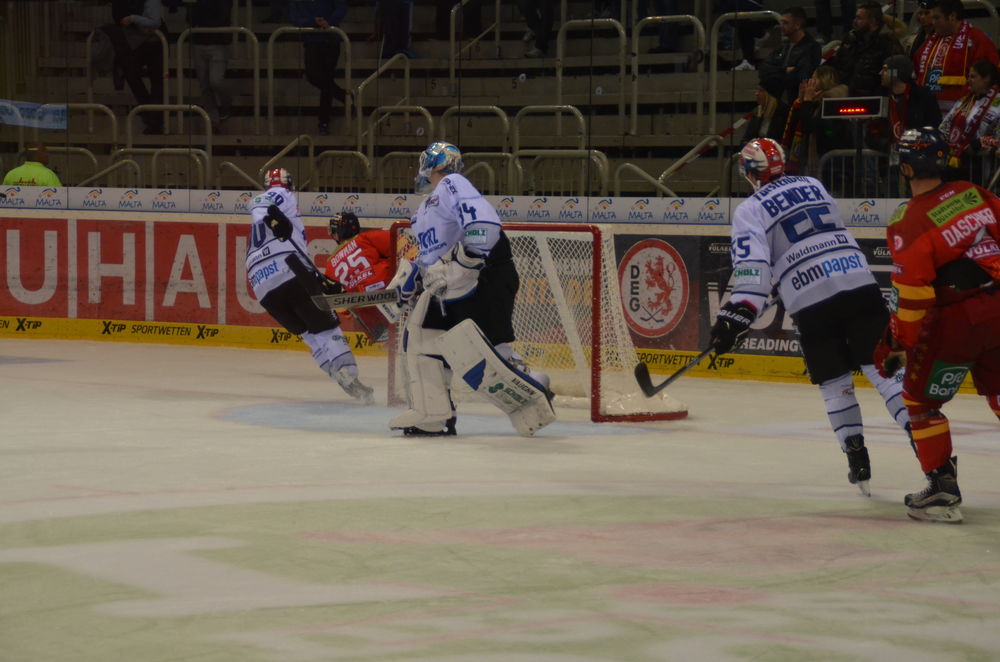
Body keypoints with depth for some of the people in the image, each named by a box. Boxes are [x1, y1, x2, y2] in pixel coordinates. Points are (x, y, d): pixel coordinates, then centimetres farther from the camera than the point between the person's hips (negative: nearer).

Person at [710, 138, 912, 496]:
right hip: (860, 285, 3)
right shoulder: (813, 185, 21)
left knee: (835, 383, 12)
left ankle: (858, 461, 10)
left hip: (812, 305, -3)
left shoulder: (750, 210, 5)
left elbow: (753, 266, -10)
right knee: (885, 369, 0)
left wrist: (737, 315, -15)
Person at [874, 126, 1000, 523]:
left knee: (921, 400, 9)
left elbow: (912, 296, -14)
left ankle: (943, 490, 4)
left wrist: (898, 344, -4)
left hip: (954, 323, -6)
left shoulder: (907, 224, -13)